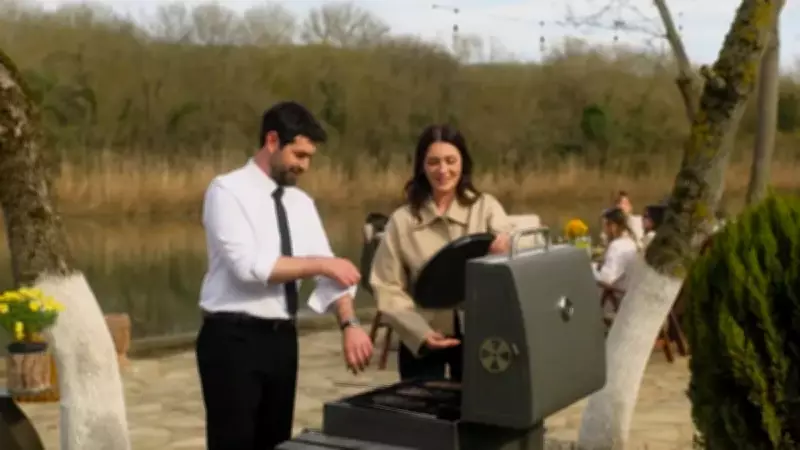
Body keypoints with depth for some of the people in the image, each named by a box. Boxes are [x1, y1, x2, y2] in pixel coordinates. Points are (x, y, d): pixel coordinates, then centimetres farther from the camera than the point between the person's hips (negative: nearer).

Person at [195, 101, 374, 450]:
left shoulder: (301, 203, 11)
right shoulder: (228, 191, -9)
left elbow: (328, 271, 5)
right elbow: (249, 265, -20)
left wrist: (349, 323, -11)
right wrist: (320, 263, -16)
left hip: (282, 338, 7)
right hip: (233, 338, -7)